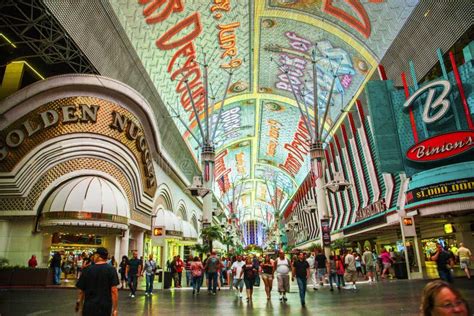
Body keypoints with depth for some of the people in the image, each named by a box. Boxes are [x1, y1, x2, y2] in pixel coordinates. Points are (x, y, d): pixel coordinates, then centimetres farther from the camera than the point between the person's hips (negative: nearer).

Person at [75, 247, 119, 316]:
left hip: (90, 307, 1)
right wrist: (115, 308, -7)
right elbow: (114, 291, -13)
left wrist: (79, 302, 19)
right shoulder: (111, 270, -8)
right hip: (105, 307, 0)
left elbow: (81, 290, 1)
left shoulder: (87, 270, -4)